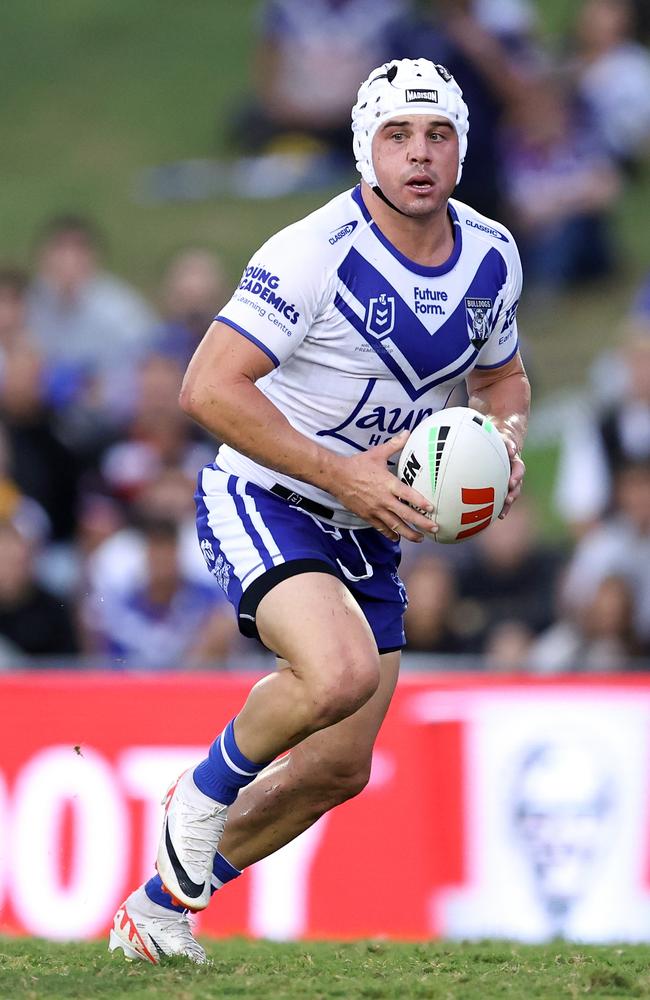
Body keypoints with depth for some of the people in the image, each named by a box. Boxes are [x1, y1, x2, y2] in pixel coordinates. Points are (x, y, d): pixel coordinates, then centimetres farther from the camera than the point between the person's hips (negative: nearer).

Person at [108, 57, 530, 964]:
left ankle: (162, 904, 28)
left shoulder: (492, 257, 1)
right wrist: (341, 472, -28)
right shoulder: (314, 253, -21)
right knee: (339, 674, -34)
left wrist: (506, 439, -4)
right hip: (263, 503, -7)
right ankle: (206, 791, -4)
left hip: (368, 531, 7)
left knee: (338, 772, 8)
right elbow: (208, 388, -24)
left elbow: (501, 377, 20)